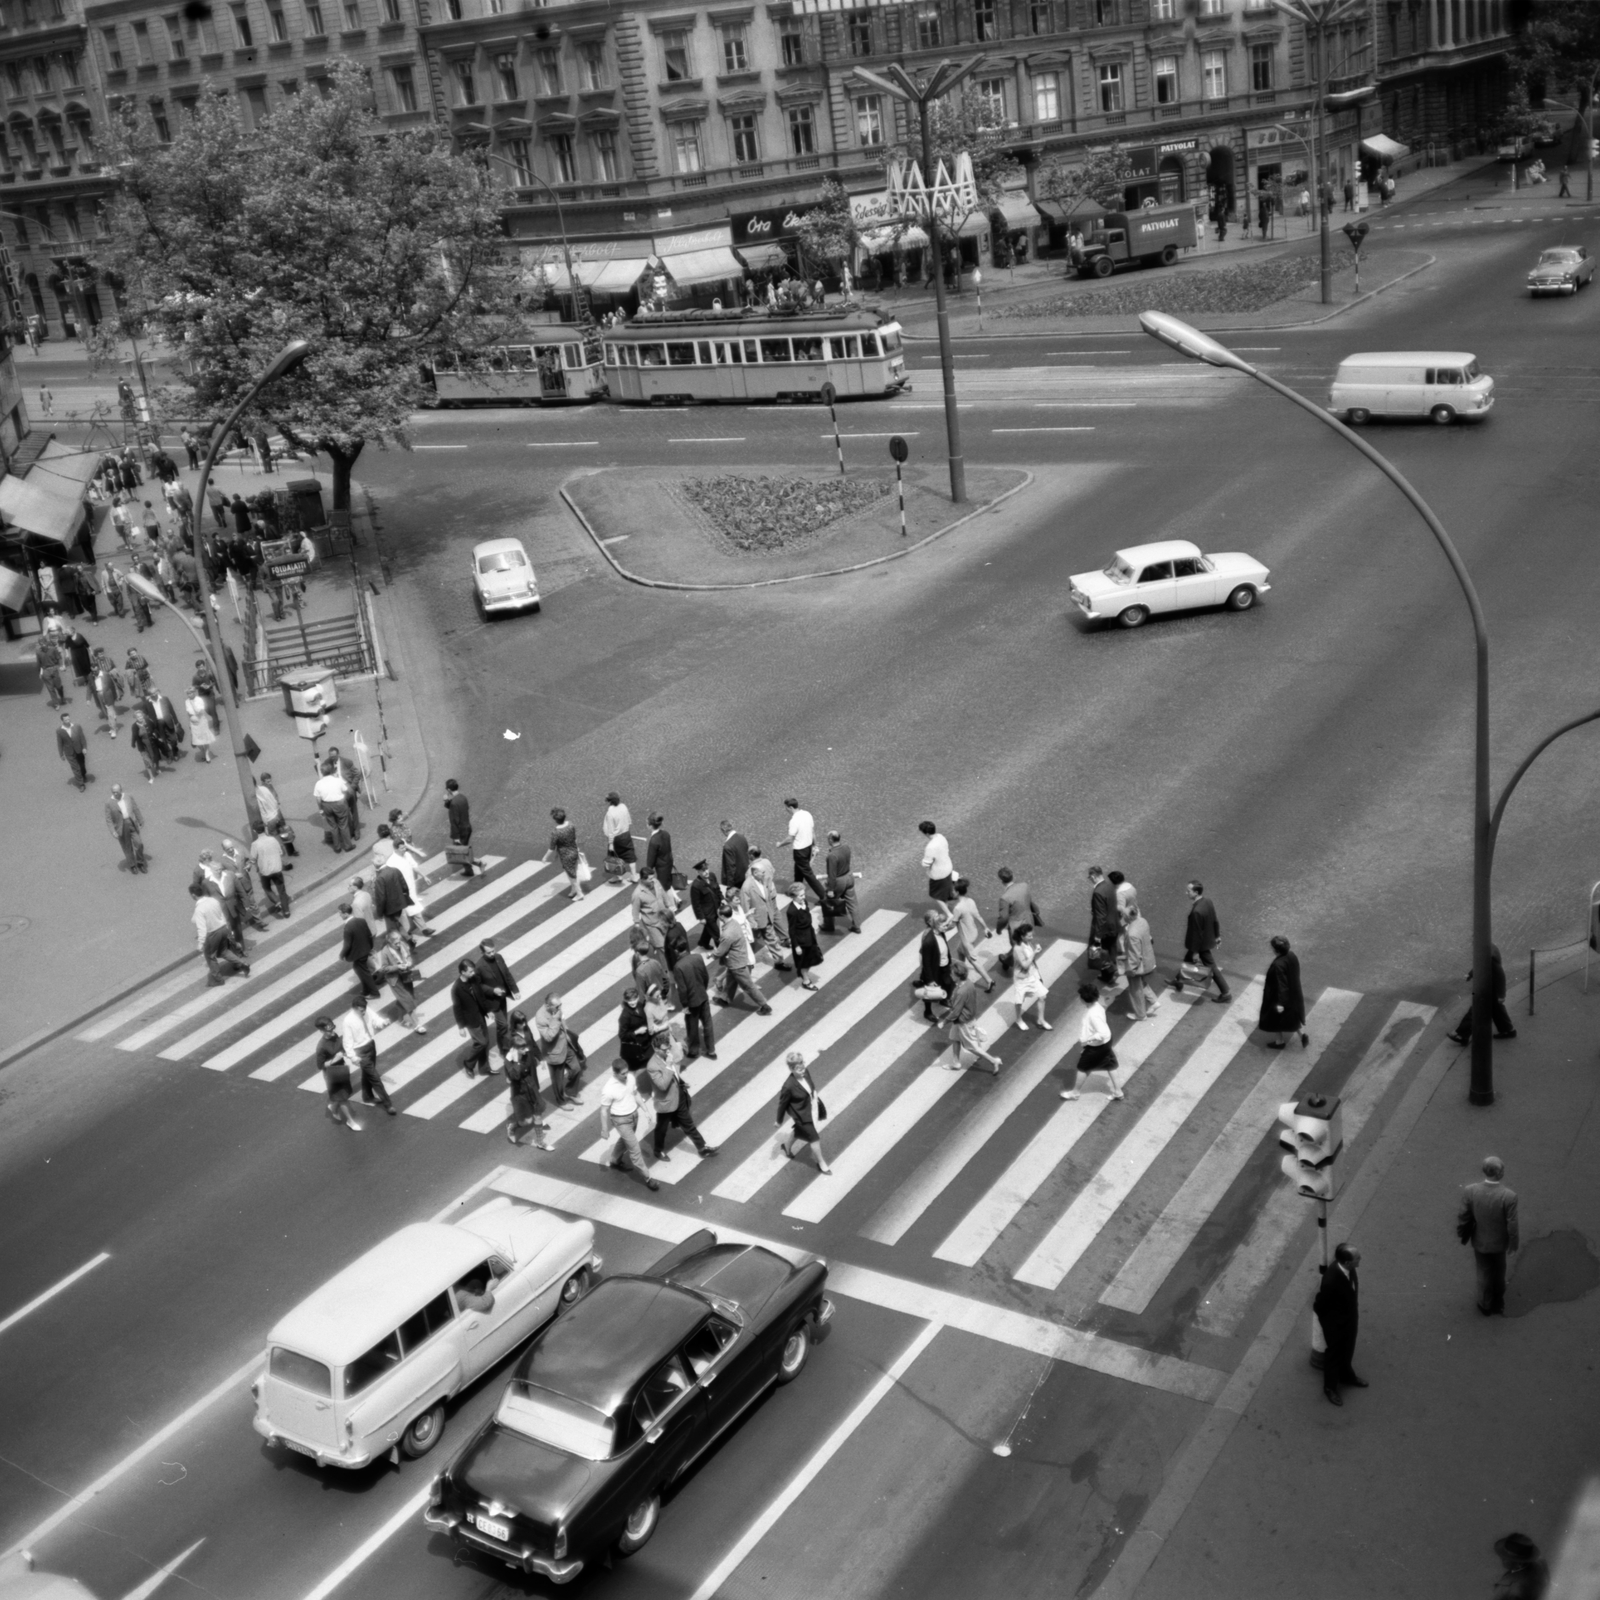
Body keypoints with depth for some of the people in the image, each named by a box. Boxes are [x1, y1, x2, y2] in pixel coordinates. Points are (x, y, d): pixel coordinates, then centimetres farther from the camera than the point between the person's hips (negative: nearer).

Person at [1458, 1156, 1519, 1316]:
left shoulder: (1470, 1191, -27)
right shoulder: (1509, 1196, -33)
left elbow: (1464, 1217, -14)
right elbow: (1512, 1224, -21)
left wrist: (1461, 1234, 6)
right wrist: (1513, 1243, -1)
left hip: (1480, 1241, 1)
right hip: (1499, 1241, 0)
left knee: (1484, 1273, 25)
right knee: (1499, 1272, 28)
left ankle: (1486, 1305, 46)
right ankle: (1498, 1301, 52)